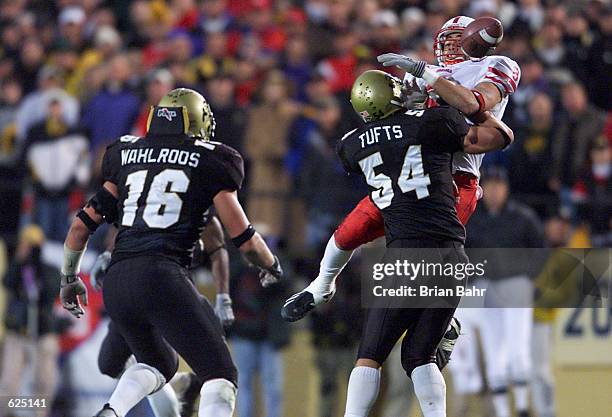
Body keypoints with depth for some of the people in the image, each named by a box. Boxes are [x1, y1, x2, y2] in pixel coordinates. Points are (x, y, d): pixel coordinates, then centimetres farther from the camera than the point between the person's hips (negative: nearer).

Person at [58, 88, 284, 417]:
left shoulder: (127, 156, 20)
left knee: (157, 364, 27)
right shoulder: (208, 161, 7)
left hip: (117, 280, 5)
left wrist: (69, 278, 33)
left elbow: (83, 224, 18)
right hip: (163, 276, -5)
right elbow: (244, 238, 6)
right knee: (220, 376, 0)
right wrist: (271, 266, 27)